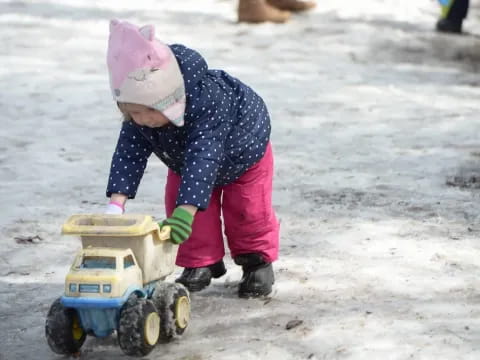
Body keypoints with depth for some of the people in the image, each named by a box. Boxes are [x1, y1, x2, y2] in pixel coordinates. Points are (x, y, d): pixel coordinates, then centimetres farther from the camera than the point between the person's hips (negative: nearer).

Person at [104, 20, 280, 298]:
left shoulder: (208, 100, -51)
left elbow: (203, 157, -57)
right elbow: (129, 153, -31)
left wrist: (186, 210, -65)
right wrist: (117, 202, -44)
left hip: (241, 152, -5)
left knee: (248, 210, 0)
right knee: (178, 204, -4)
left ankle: (257, 261, 23)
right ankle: (200, 264, 14)